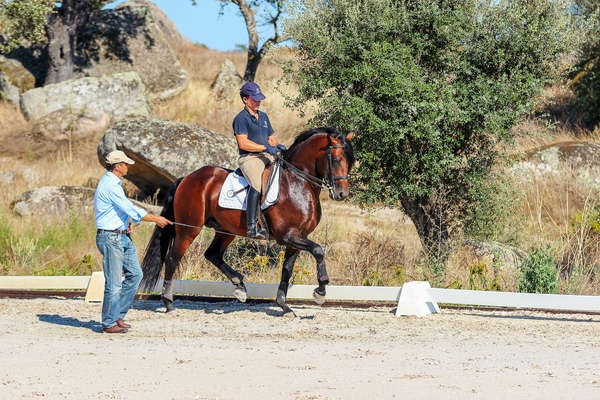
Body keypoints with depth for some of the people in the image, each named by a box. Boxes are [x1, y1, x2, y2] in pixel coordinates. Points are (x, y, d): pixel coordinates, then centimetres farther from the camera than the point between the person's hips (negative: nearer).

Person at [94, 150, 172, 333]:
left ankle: (118, 315, 16)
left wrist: (125, 224, 11)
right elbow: (131, 210, -20)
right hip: (110, 238, -10)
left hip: (123, 236, 10)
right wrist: (156, 219, -12)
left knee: (134, 274, 10)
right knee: (114, 283, -5)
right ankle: (108, 323, 3)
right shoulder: (110, 186, -19)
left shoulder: (113, 183, 14)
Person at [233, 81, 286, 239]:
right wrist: (266, 147, -18)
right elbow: (243, 143, -15)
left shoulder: (263, 117, 21)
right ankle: (251, 227, -38)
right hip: (249, 157, -8)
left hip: (267, 157, 8)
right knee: (257, 184, -34)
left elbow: (271, 138, 25)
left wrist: (278, 146, 2)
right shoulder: (241, 118, -4)